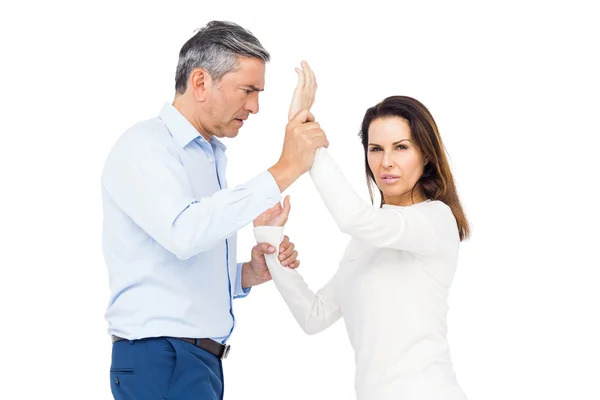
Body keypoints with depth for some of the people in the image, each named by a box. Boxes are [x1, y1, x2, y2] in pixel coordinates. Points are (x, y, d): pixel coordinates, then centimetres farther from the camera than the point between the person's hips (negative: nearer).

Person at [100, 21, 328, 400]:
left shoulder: (212, 156, 17)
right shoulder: (144, 145, -9)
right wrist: (283, 171, -26)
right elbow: (183, 232, -29)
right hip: (159, 358, -9)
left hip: (202, 361, 9)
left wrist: (250, 274, 3)